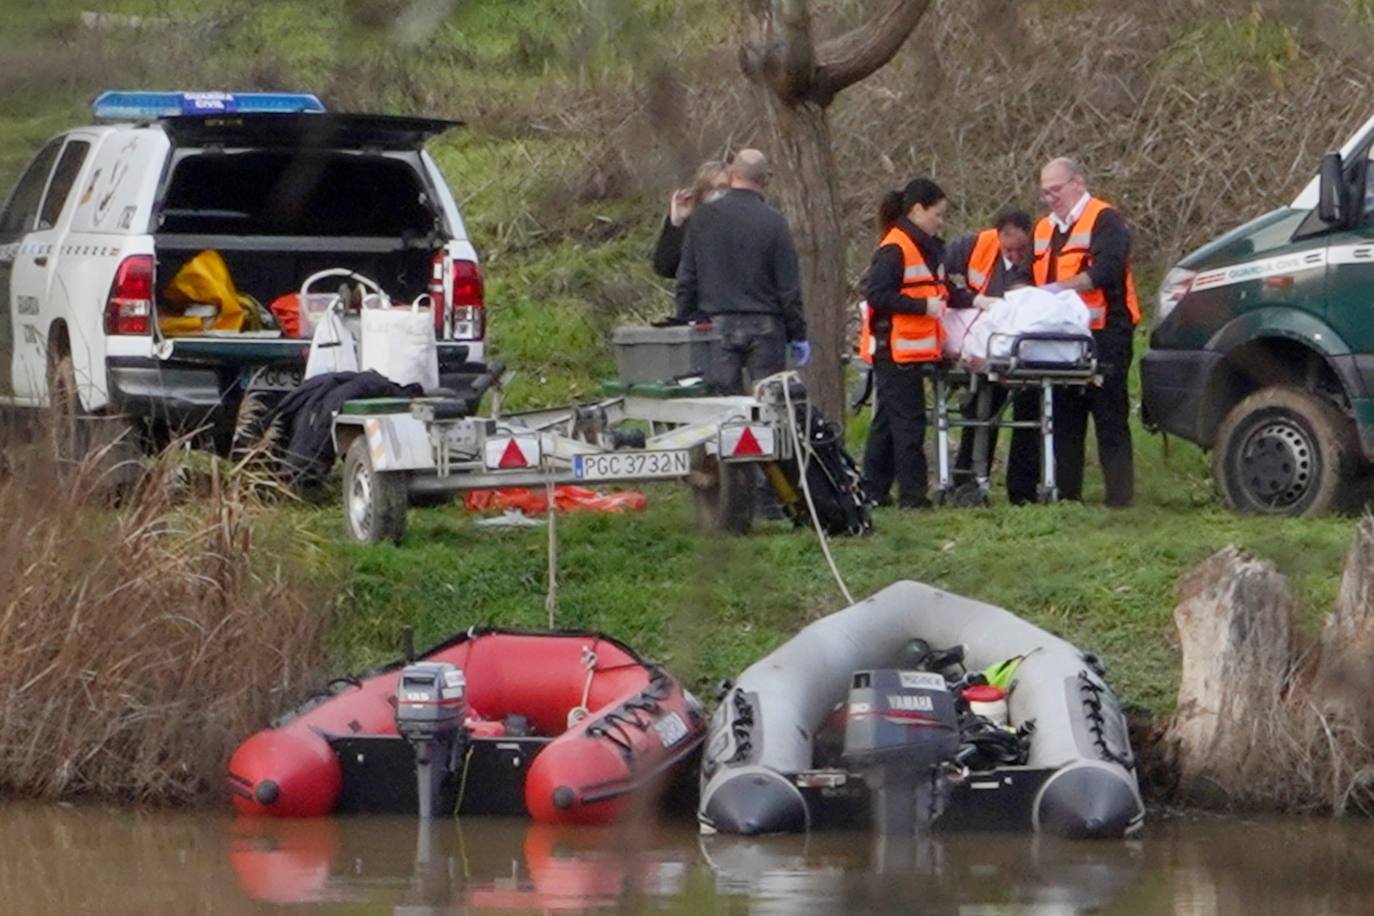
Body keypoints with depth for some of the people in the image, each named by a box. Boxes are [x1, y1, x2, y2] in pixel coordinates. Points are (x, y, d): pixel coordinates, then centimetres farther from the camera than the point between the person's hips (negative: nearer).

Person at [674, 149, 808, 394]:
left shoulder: (701, 219, 1)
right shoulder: (773, 222, -6)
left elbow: (686, 280, 4)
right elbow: (789, 286, -3)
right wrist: (798, 335, 5)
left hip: (717, 326, 2)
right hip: (764, 327, -2)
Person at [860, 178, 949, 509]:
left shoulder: (928, 248, 17)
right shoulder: (894, 250, -14)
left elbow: (937, 291, 25)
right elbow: (877, 295, -21)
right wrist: (924, 306, -20)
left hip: (915, 348, 10)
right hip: (896, 350, -10)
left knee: (888, 420, 13)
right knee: (908, 420, -9)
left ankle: (874, 491, 18)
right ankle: (912, 494, -7)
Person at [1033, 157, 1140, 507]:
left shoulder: (1104, 221, -3)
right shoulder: (1044, 229, 22)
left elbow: (1105, 271, -18)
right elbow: (1031, 277, 21)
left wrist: (1059, 289, -25)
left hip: (1104, 334, -8)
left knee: (1110, 420, -7)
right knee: (1065, 422, 9)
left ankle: (1120, 498, -9)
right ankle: (1066, 495, 13)